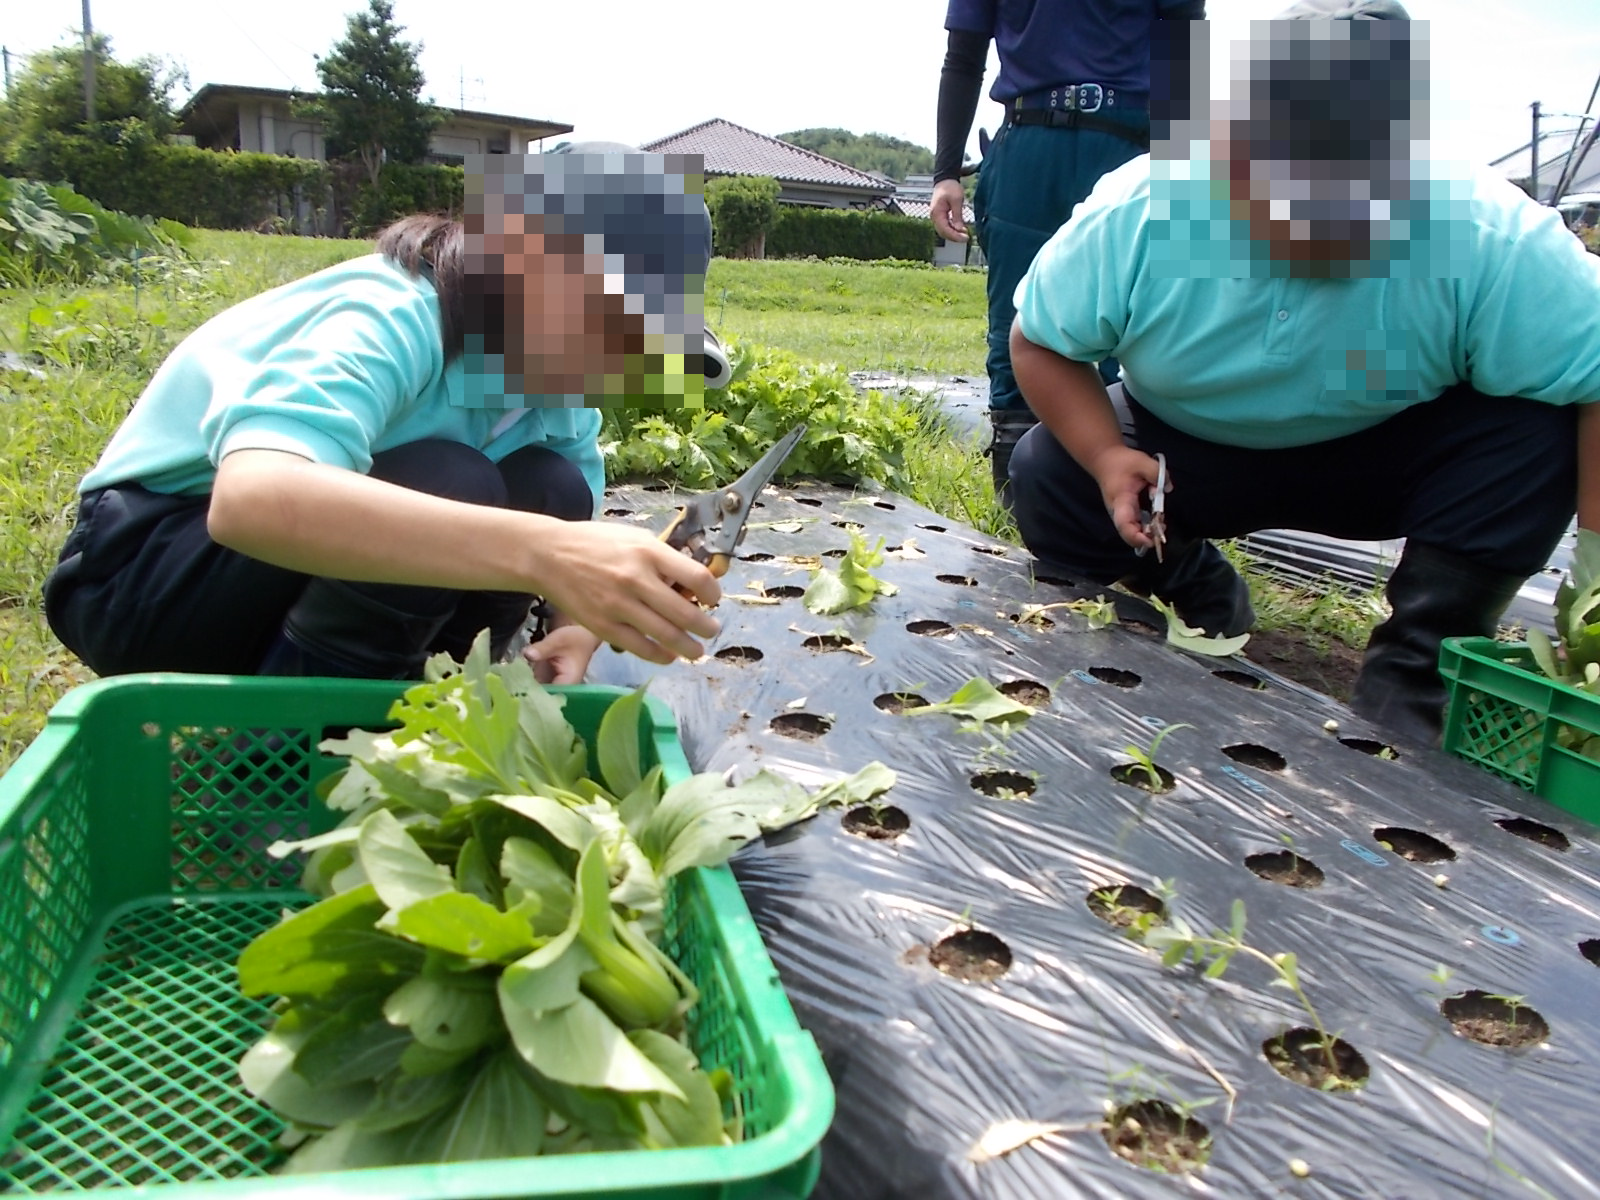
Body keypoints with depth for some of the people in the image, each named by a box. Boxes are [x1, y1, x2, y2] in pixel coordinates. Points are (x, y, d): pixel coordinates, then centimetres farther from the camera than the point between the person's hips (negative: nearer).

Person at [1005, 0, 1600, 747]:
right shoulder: (1131, 217, -26)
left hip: (1386, 457, -1)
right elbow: (1040, 342, -14)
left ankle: (1410, 674, -11)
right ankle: (1199, 592, 9)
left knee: (1537, 430, -27)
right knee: (1045, 480, -20)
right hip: (1187, 452, 2)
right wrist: (1106, 456, -29)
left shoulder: (1492, 237, -31)